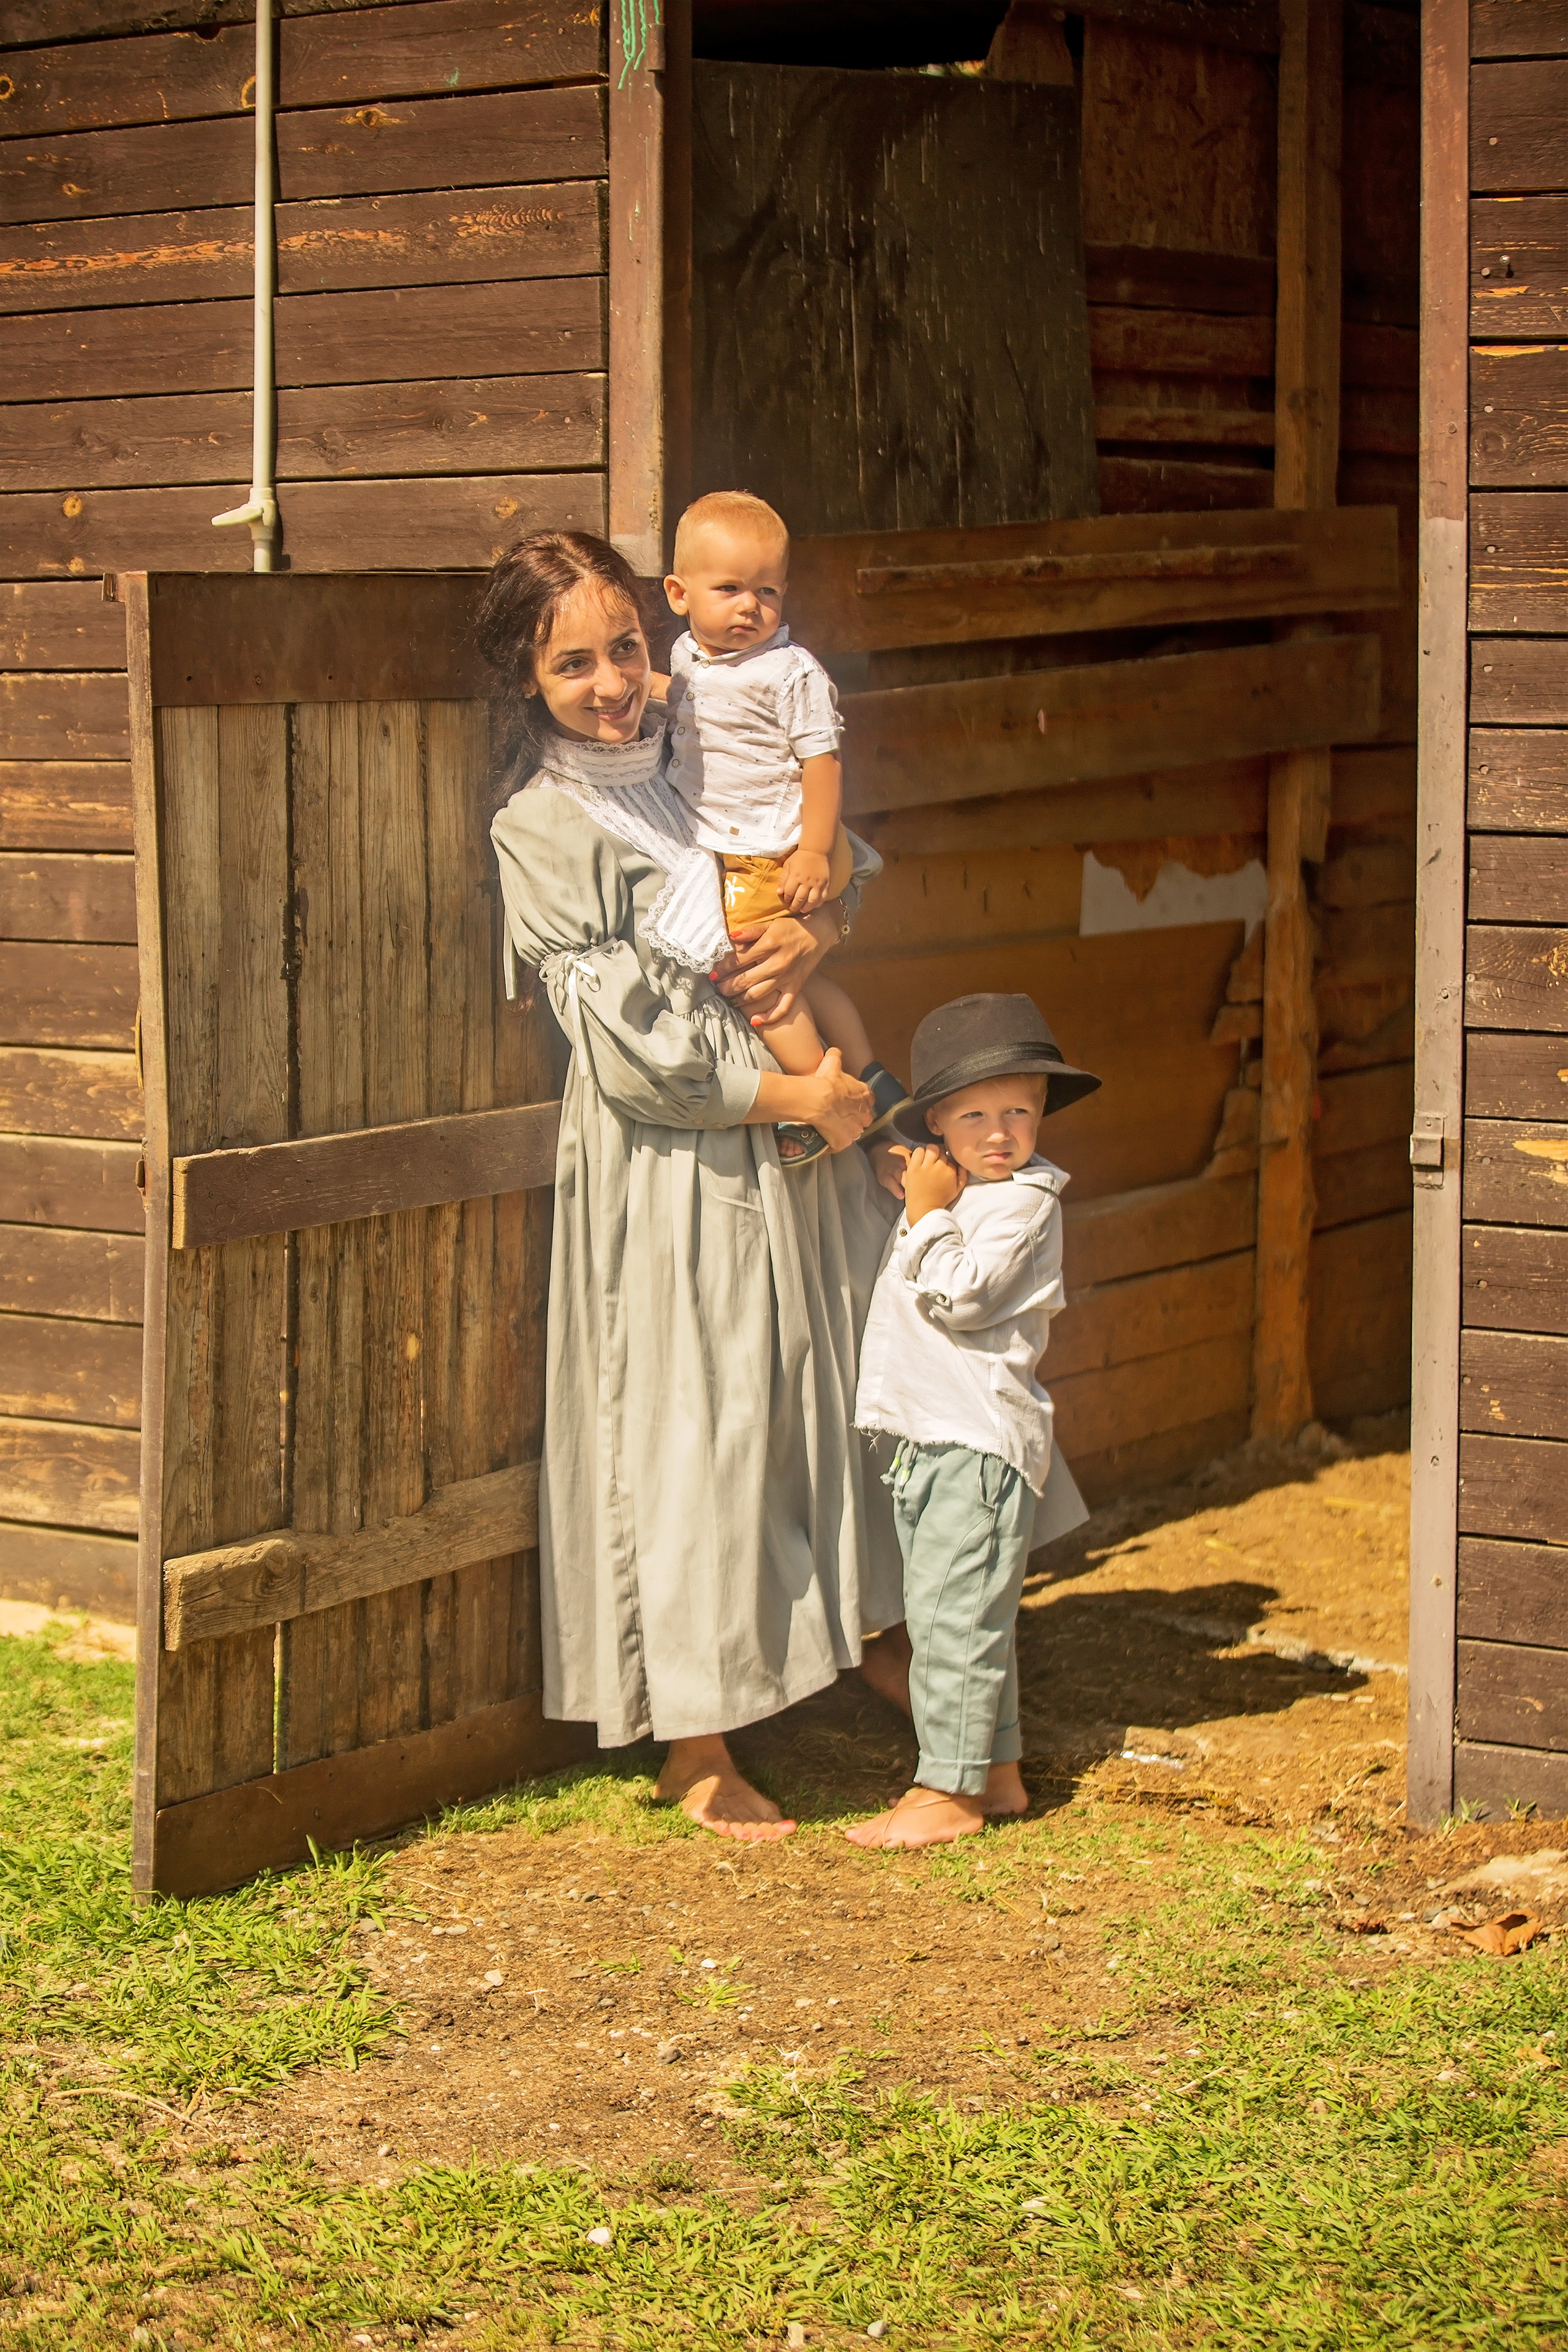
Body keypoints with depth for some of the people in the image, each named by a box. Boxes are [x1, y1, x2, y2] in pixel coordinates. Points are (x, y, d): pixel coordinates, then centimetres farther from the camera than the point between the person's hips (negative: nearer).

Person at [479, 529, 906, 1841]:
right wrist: (794, 1095, -14)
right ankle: (697, 1749, 12)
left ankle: (870, 1633, 35)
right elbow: (627, 1041, -16)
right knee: (692, 1427, 0)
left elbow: (843, 857, 15)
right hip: (672, 1157, -6)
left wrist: (812, 932, -7)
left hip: (787, 1127, 7)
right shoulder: (541, 830, -13)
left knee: (846, 1376, 15)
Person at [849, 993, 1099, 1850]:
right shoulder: (948, 1186, 15)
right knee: (953, 1613, 15)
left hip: (980, 1440, -10)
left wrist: (927, 1214, -13)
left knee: (950, 1608, -10)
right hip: (927, 1435, 10)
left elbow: (958, 1298, -21)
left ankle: (949, 1791, -6)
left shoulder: (1025, 1201, -11)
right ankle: (996, 1769, 24)